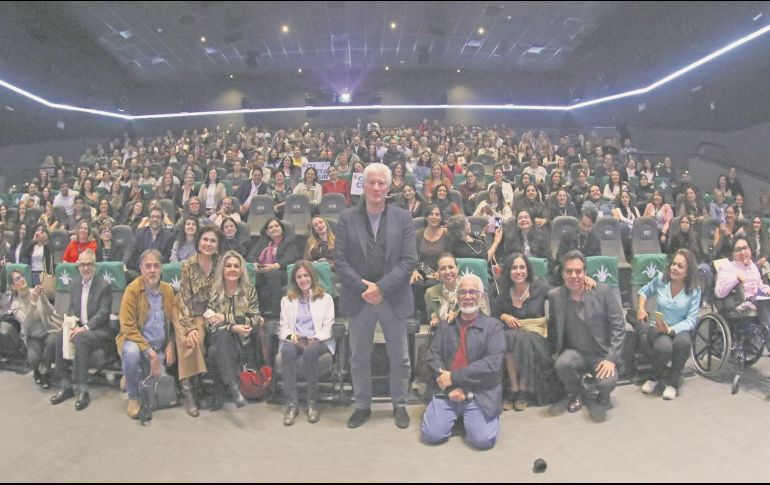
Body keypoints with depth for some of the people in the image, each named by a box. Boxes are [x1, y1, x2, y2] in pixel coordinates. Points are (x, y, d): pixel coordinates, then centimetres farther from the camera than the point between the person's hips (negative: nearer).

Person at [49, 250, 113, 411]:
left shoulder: (104, 286, -8)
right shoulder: (75, 283, 11)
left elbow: (103, 313, -14)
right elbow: (71, 308, 14)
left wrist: (85, 327, -26)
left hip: (100, 331, -6)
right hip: (79, 327, 6)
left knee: (80, 338, -35)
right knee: (60, 336, -25)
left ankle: (82, 390, -30)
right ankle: (65, 386, -15)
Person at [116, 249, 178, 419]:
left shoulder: (168, 290, 2)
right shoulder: (132, 289, -13)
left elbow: (175, 321, 10)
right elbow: (128, 327, -17)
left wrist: (170, 346, -5)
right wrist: (150, 352, -22)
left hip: (160, 348, 4)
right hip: (135, 341, -4)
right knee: (131, 352, -37)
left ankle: (142, 379, 28)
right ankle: (133, 397, -13)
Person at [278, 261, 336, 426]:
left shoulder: (325, 298, 16)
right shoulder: (287, 300, 22)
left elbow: (329, 327, 5)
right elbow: (283, 328, 12)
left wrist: (315, 338, -15)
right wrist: (291, 335, -12)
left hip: (318, 341, -1)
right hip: (294, 340, 2)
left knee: (310, 351, -38)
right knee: (287, 350, -35)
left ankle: (312, 402, -27)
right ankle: (291, 404, -34)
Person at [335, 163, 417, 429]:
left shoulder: (403, 218, -1)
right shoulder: (347, 218, 0)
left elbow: (409, 260, -7)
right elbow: (340, 261, -4)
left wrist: (381, 288, -16)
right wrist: (363, 288, -15)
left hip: (393, 299, 0)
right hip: (359, 299, 0)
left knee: (399, 358, 11)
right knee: (359, 358, 13)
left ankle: (399, 404, 31)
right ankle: (362, 405, 30)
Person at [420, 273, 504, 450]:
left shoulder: (493, 326, 1)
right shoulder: (445, 325, 11)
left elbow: (493, 363, -11)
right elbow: (432, 356, 5)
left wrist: (454, 377, -15)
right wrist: (451, 387, -11)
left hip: (480, 394, -2)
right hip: (447, 392, 2)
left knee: (482, 439, -21)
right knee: (431, 435, -15)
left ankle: (470, 416, 12)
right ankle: (458, 415, 16)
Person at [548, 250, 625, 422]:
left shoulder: (602, 292, -11)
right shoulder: (554, 296, -7)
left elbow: (618, 326, -8)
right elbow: (553, 328, 7)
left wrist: (612, 358, -14)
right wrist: (557, 352, -5)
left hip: (603, 354, -1)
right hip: (576, 353, 1)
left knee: (607, 383, -28)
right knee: (561, 364, -31)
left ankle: (601, 397, 15)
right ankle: (576, 394, 6)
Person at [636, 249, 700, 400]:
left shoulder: (694, 290, -5)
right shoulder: (661, 280, -2)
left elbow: (691, 320, -10)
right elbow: (644, 291, 19)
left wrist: (671, 329, -27)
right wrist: (641, 308, 1)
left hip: (679, 330, 0)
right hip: (658, 328, 0)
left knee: (683, 342, -39)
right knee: (664, 347, -37)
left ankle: (672, 381, -11)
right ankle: (656, 376, 0)